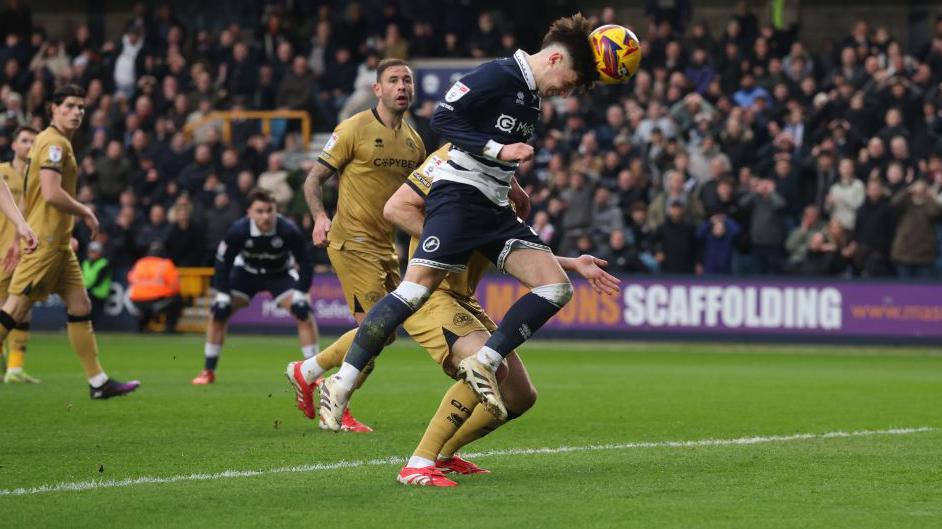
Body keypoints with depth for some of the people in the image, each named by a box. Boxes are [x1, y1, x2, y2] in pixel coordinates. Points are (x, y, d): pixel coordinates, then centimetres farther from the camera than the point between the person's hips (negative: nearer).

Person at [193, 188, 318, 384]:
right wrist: (223, 294, -20)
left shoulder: (288, 230, -32)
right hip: (246, 271, 1)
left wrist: (302, 292, -25)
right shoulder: (238, 231, -30)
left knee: (303, 311, -21)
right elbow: (222, 262, -16)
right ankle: (208, 372, 1)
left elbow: (306, 262, -18)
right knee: (218, 312, -13)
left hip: (280, 274, -1)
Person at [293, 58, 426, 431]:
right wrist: (319, 216, -24)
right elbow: (314, 179, -7)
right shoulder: (354, 129, -8)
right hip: (352, 242, -7)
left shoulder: (413, 140, 12)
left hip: (386, 246, 8)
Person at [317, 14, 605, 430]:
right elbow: (443, 119, -18)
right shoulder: (498, 75, -11)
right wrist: (499, 150, -21)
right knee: (416, 288, -17)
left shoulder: (531, 97, 16)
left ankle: (484, 363, -6)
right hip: (459, 195, -9)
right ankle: (341, 384, -11)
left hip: (495, 209, 9)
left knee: (556, 287, -5)